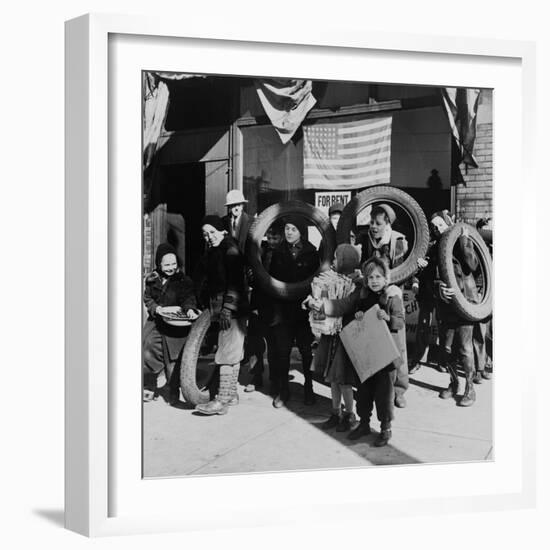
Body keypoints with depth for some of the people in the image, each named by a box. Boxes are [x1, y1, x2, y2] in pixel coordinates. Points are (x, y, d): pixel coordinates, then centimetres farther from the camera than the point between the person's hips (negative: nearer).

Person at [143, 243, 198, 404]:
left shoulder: (183, 281, -5)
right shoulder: (152, 279, 5)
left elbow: (188, 297, -12)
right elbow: (147, 297, 10)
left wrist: (189, 309, -34)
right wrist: (155, 307, -9)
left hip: (175, 325, -3)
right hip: (155, 322, 3)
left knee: (173, 358, -2)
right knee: (148, 353, 1)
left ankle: (173, 394, 11)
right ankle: (149, 387, 20)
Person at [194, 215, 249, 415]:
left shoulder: (230, 251, -12)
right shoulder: (212, 252, 16)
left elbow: (235, 284, -19)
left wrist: (227, 310, -24)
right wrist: (209, 308, 18)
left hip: (232, 310, -9)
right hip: (219, 310, 9)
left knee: (226, 355, -11)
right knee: (233, 354, 15)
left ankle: (222, 401, -13)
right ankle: (231, 394, 22)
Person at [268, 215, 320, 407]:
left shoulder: (312, 254, 0)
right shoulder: (278, 253, 7)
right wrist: (275, 309, -2)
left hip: (304, 310, -2)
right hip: (283, 310, 2)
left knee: (307, 351, 4)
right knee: (281, 351, 2)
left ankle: (309, 390, 18)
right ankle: (282, 391, 12)